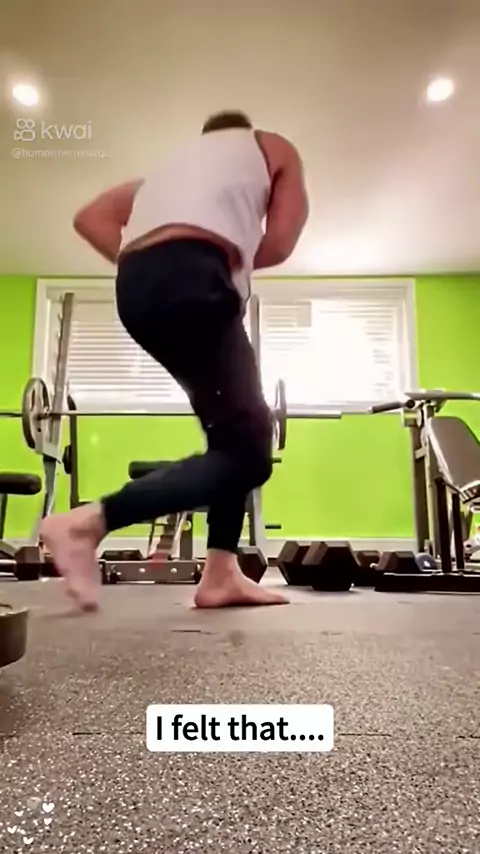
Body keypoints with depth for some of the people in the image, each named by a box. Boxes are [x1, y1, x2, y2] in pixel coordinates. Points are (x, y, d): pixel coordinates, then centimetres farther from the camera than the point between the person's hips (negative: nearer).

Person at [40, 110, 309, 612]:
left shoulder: (177, 163, 38)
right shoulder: (273, 150, 27)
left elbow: (90, 218, 23)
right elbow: (278, 245, 11)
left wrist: (142, 264, 17)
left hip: (136, 288, 7)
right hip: (188, 280, -7)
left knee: (236, 427, 16)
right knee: (247, 449, -5)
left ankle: (221, 575, 12)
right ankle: (86, 523, -15)